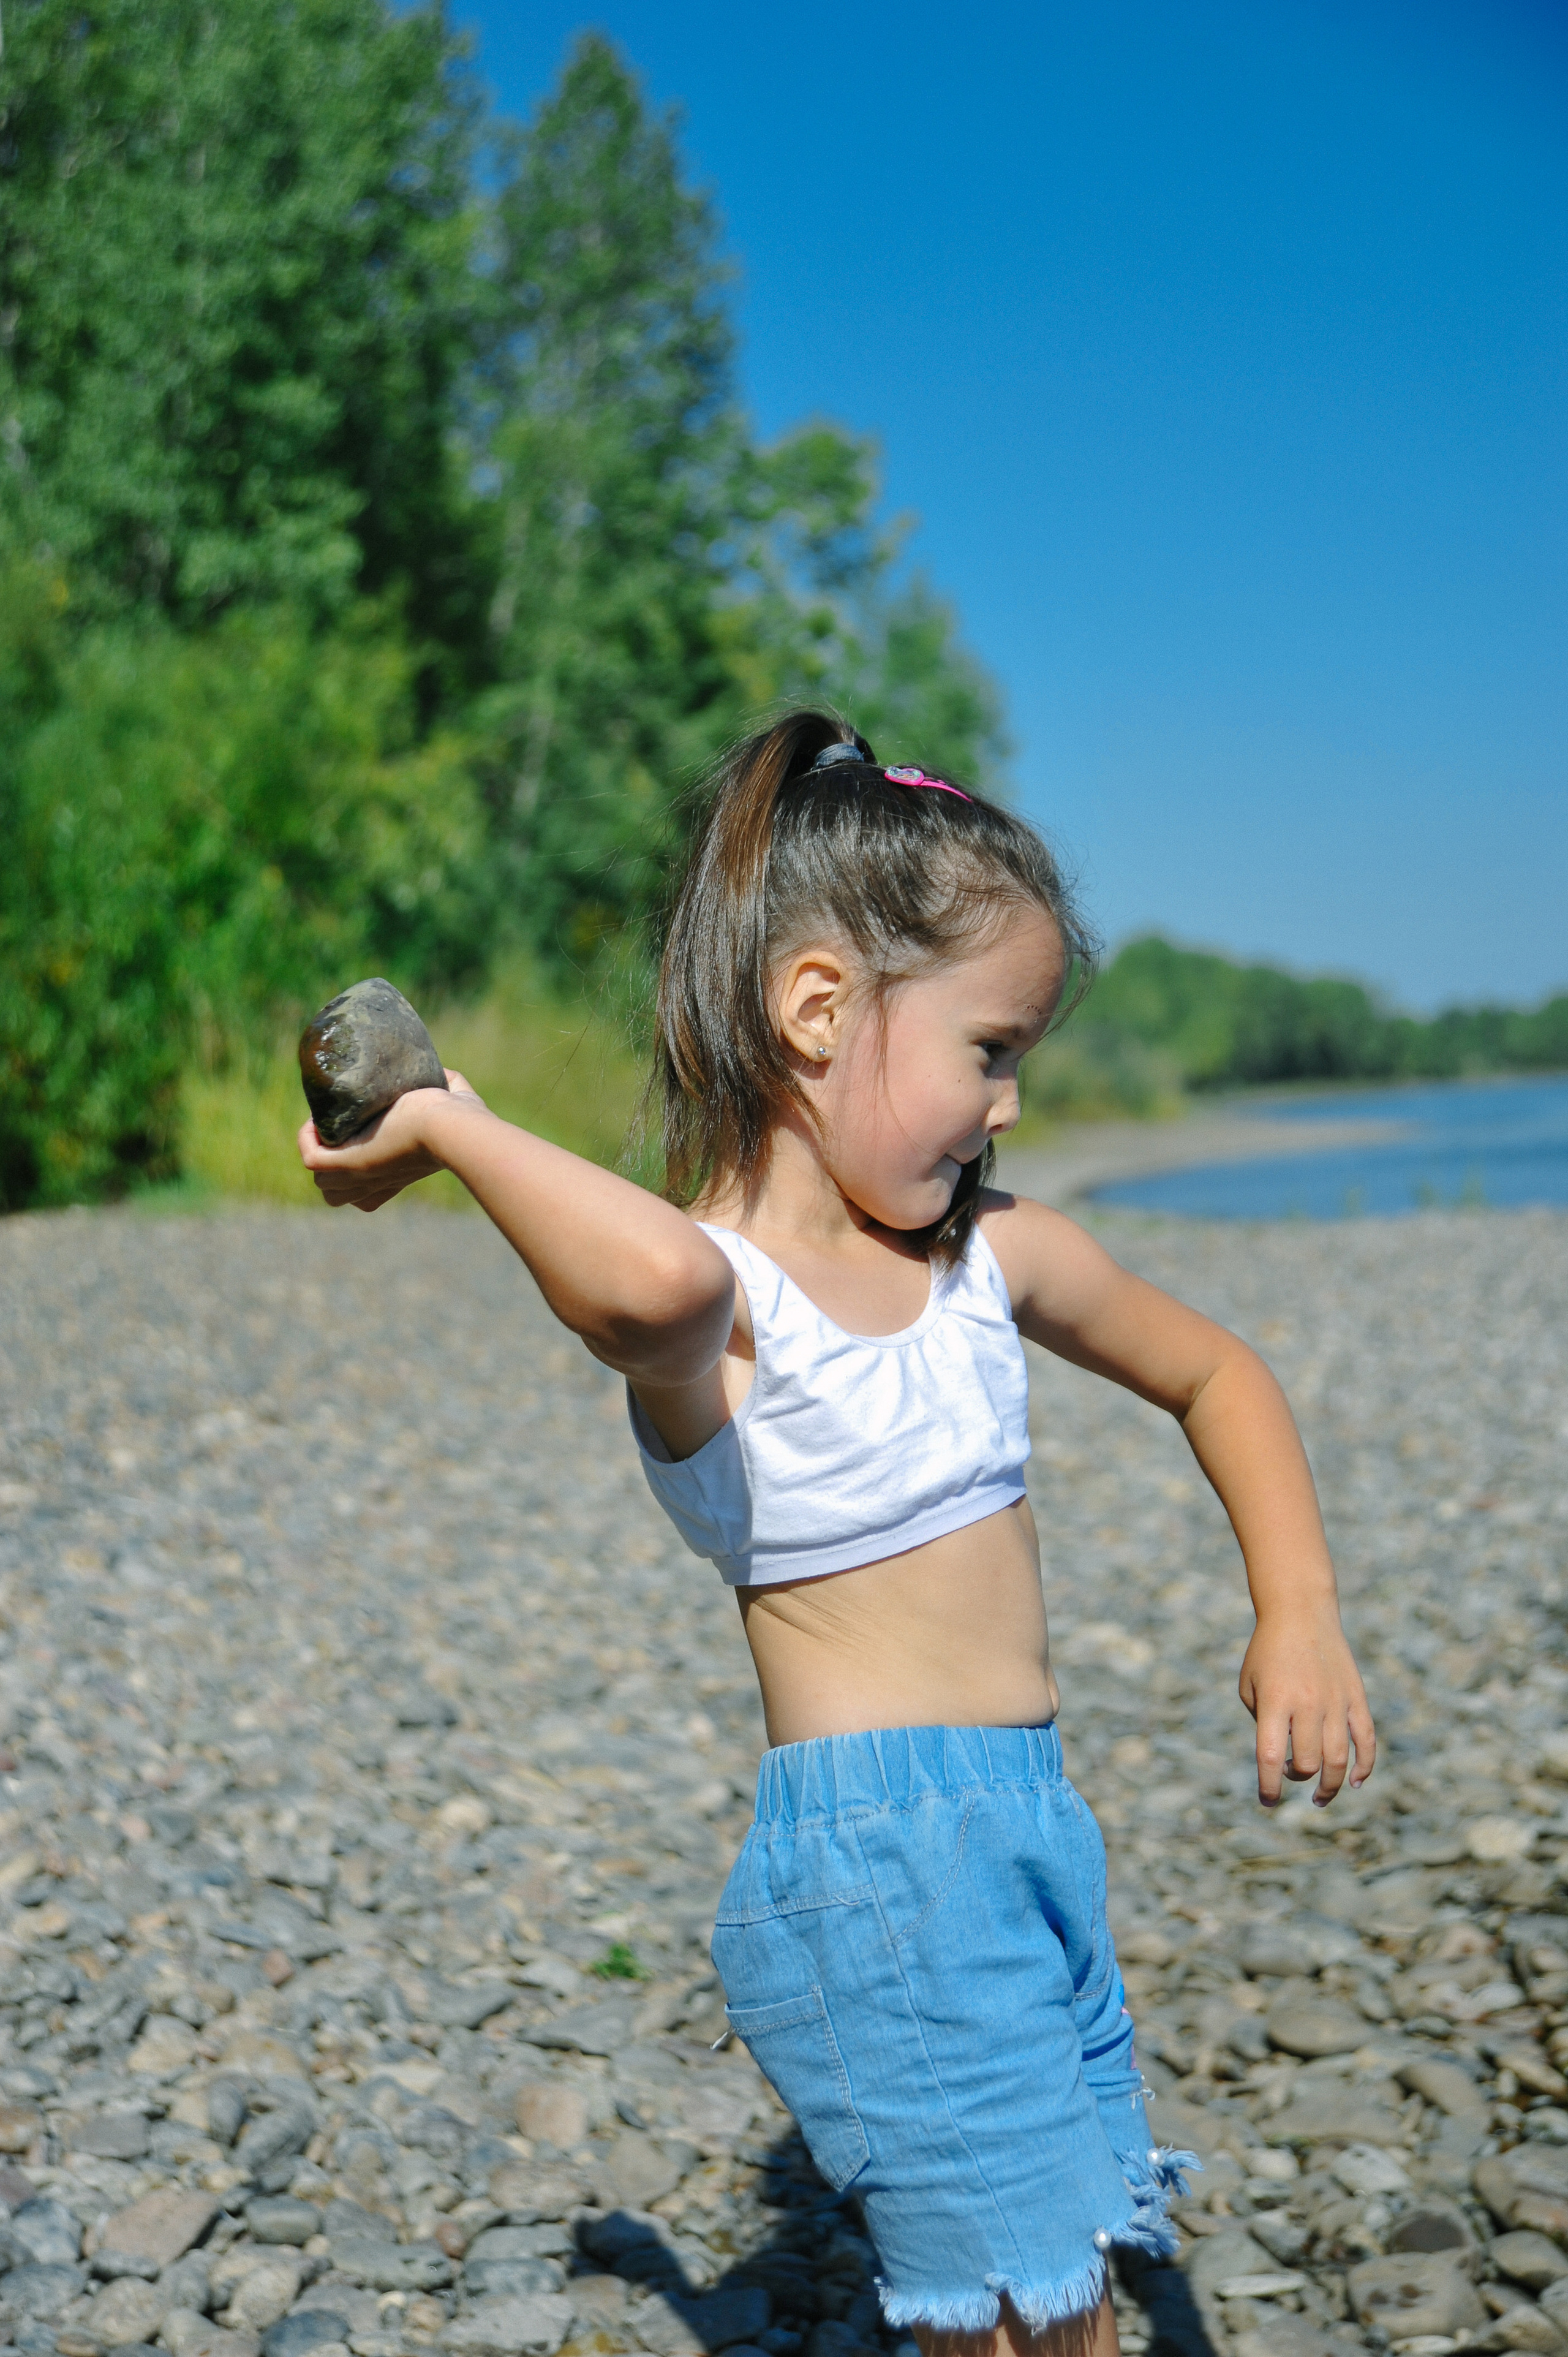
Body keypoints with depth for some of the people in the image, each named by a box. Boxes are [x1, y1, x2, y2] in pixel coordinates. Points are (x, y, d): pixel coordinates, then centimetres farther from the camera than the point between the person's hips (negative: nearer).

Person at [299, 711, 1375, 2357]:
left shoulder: (994, 1252, 5)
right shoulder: (708, 1299, -17)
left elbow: (1208, 1373, 21)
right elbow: (658, 1275, -45)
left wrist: (1298, 1611, 10)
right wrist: (447, 1128, -29)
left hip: (1037, 1825, 7)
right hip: (875, 1851, -7)